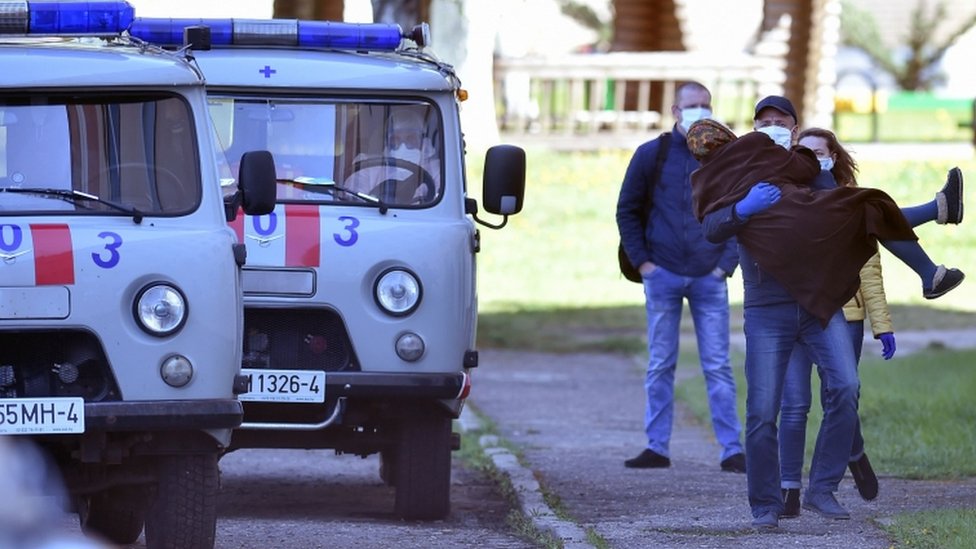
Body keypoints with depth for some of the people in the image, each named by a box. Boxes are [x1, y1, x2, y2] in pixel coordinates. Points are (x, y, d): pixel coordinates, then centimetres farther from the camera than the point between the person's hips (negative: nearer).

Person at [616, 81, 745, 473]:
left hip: (709, 279, 0)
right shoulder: (651, 155, 4)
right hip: (663, 276, 0)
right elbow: (627, 211, 9)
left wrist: (727, 264, 0)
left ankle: (731, 449, -3)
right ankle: (657, 447, 8)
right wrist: (642, 262, 0)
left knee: (718, 367, -2)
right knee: (660, 366, 4)